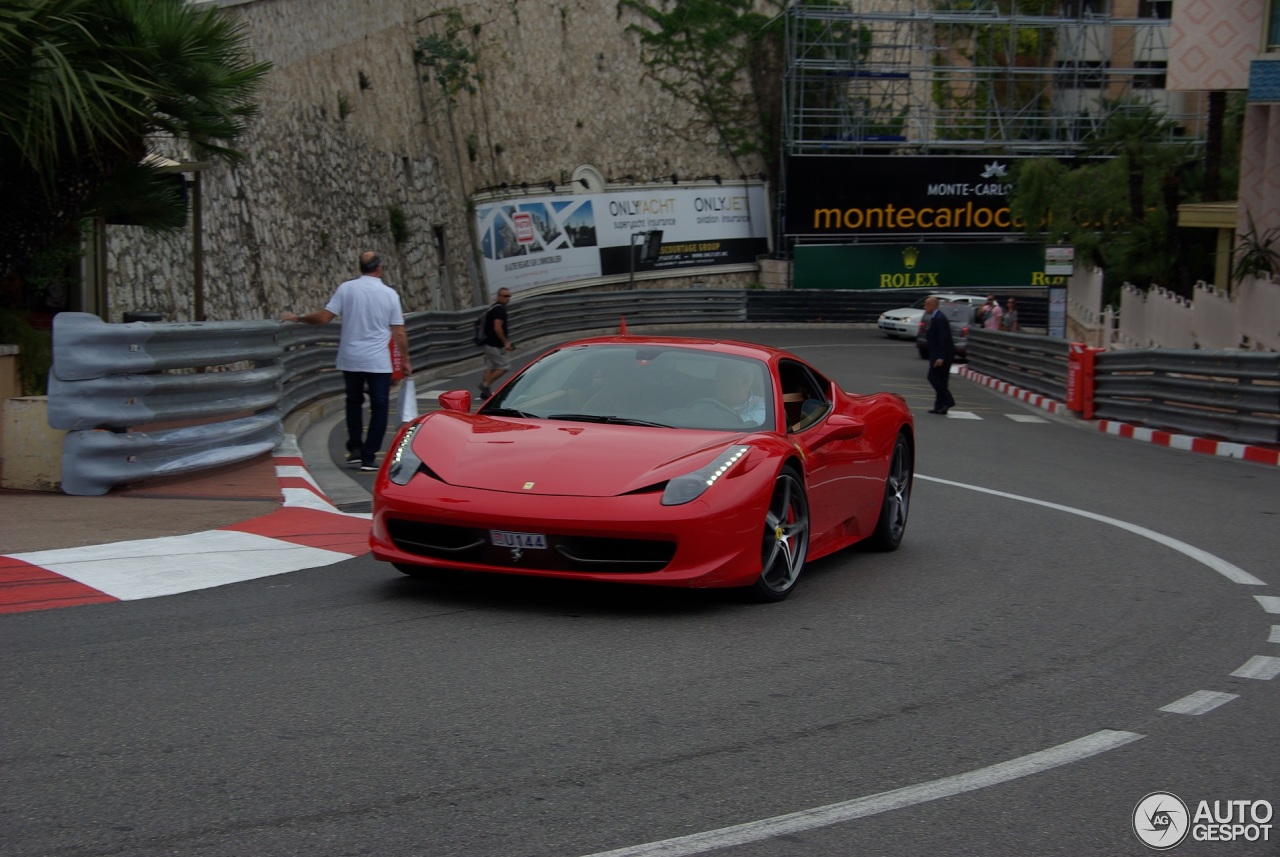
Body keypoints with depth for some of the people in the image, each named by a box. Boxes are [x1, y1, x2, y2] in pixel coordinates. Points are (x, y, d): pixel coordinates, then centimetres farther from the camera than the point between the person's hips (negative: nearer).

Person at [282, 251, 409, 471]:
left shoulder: (346, 288, -4)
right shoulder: (389, 294, -3)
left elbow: (324, 317, -6)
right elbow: (399, 333, -1)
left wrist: (297, 318, 9)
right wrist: (406, 361, 9)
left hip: (350, 359, 2)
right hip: (378, 362, -2)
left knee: (354, 402, 21)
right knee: (379, 408, 5)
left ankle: (355, 449, 18)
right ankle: (368, 457, 0)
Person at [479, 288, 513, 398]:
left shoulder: (493, 308, 16)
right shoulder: (500, 309, -16)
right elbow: (497, 328, -24)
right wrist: (506, 342, -21)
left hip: (489, 343, 10)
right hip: (497, 345, -10)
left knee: (490, 367, 11)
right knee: (504, 367, -4)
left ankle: (485, 391, 10)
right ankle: (486, 385, -6)